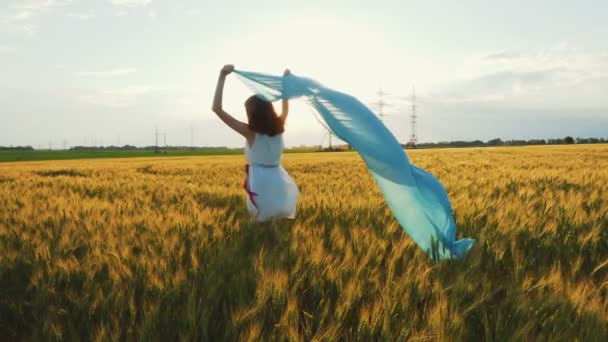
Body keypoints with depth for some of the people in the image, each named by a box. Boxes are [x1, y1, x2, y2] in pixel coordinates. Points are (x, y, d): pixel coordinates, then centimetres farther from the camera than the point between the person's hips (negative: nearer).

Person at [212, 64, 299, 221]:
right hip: (279, 183, 4)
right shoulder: (279, 128, 2)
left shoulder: (250, 132, -10)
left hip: (261, 186, -4)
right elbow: (285, 108, 24)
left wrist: (222, 76, -16)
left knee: (263, 220, 10)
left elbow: (217, 109, -13)